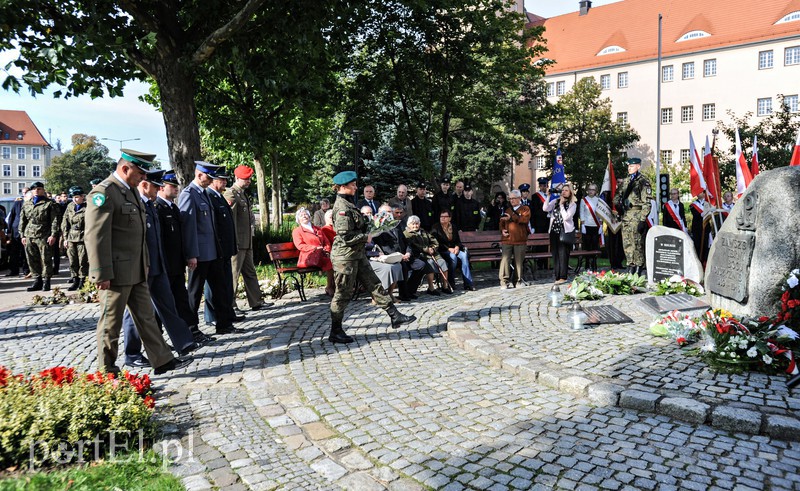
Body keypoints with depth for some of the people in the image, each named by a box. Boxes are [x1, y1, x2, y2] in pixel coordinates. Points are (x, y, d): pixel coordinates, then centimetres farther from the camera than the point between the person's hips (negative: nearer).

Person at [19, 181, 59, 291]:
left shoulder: (50, 203, 4)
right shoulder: (26, 204, 18)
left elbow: (55, 220, -2)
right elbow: (22, 220, 21)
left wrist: (53, 235, -10)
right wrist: (22, 235, 12)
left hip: (44, 237, -5)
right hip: (29, 237, 5)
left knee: (46, 260, -4)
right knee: (32, 260, 6)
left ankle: (46, 282, 3)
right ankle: (37, 281, 15)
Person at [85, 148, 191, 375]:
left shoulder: (131, 190, 13)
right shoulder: (103, 192, -16)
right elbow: (95, 236, -21)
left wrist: (144, 264, 20)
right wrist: (102, 275, -21)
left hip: (136, 271, 9)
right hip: (116, 272, -9)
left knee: (146, 317, 13)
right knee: (111, 322, 5)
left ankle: (162, 360, 20)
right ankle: (106, 370, 20)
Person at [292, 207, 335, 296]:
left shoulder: (317, 229, 29)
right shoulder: (296, 231, 13)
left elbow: (326, 242, 21)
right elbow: (300, 246, -3)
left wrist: (326, 250, -3)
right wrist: (315, 248, -15)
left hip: (322, 255, 5)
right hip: (309, 258, -5)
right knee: (329, 261, -31)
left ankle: (332, 287, -21)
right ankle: (329, 288, -20)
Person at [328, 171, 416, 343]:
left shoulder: (348, 204, 13)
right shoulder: (342, 207, -19)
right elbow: (346, 236, -24)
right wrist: (366, 237, -12)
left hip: (357, 255, 10)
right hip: (345, 256, -10)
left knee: (374, 285, 11)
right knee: (343, 294, 0)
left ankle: (395, 316, 16)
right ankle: (335, 332, 12)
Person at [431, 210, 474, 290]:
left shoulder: (454, 228, 16)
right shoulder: (436, 228, 0)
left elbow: (458, 241, 18)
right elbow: (436, 243, -8)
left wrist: (457, 247, -7)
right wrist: (448, 249, -16)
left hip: (454, 249, 4)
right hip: (442, 251, -4)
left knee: (464, 255, -26)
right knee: (453, 257, -35)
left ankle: (468, 283, -27)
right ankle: (451, 282, -22)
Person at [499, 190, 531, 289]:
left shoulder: (525, 209, 7)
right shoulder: (507, 210, 21)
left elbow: (525, 219, -12)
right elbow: (502, 222, 23)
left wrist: (512, 217, -16)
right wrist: (502, 230, 3)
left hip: (520, 240, -2)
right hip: (507, 239, 2)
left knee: (519, 260, 3)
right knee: (505, 260, -8)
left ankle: (519, 280, 15)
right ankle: (505, 281, -6)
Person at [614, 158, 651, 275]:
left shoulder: (643, 182, -5)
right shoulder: (625, 181, 16)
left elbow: (646, 203, -10)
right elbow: (618, 196, 25)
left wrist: (642, 220, -16)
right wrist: (618, 205, 2)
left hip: (636, 216, -7)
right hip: (625, 215, 7)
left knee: (637, 243, -5)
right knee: (626, 243, 7)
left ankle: (638, 267, 3)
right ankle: (631, 265, 16)